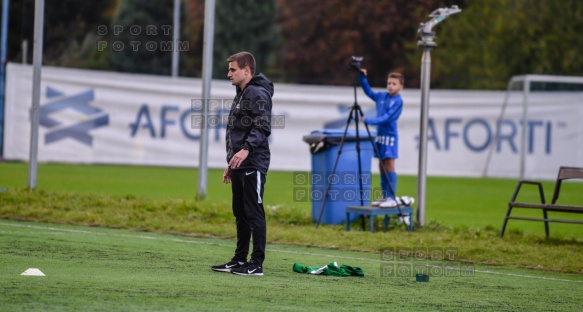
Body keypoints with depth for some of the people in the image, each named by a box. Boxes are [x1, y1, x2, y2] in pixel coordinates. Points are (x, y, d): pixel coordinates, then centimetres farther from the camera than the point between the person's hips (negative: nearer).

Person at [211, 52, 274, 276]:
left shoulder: (258, 94, -10)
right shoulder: (241, 94, 21)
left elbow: (262, 127, -21)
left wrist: (246, 149, -34)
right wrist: (230, 164, 25)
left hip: (253, 165, -10)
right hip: (239, 166, 10)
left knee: (254, 213, -9)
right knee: (240, 213, 13)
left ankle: (257, 264, -8)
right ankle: (240, 260, 18)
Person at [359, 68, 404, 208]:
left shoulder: (398, 101, -10)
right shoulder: (381, 96, 10)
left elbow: (387, 117, -18)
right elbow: (368, 91, 23)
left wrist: (369, 121, -25)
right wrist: (362, 77, 10)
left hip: (390, 135, -7)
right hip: (380, 134, 7)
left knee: (389, 166, -9)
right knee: (382, 166, 9)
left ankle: (392, 198, -11)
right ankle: (384, 197, 15)